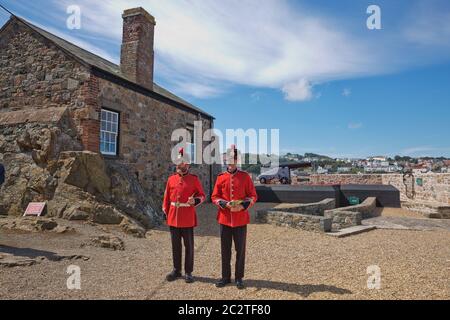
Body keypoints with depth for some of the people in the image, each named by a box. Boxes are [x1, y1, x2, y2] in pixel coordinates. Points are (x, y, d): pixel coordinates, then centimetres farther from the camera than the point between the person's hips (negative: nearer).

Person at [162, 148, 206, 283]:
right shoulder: (171, 179, 7)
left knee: (189, 245, 5)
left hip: (188, 218, -3)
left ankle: (188, 272, 18)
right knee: (175, 245, 12)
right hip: (173, 217, 3)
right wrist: (166, 213, 8)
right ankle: (176, 270, 27)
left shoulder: (194, 179, -2)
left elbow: (202, 195, 0)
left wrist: (195, 201, -20)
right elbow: (167, 196, 10)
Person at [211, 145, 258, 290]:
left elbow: (253, 196, 0)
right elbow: (214, 197, 3)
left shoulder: (245, 176, 0)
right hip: (224, 218, 1)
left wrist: (243, 206, -17)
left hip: (241, 219, -1)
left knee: (240, 249, 7)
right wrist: (224, 204, -15)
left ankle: (239, 278, 22)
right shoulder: (221, 177, 3)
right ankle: (226, 277, 25)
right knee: (225, 249, 9)